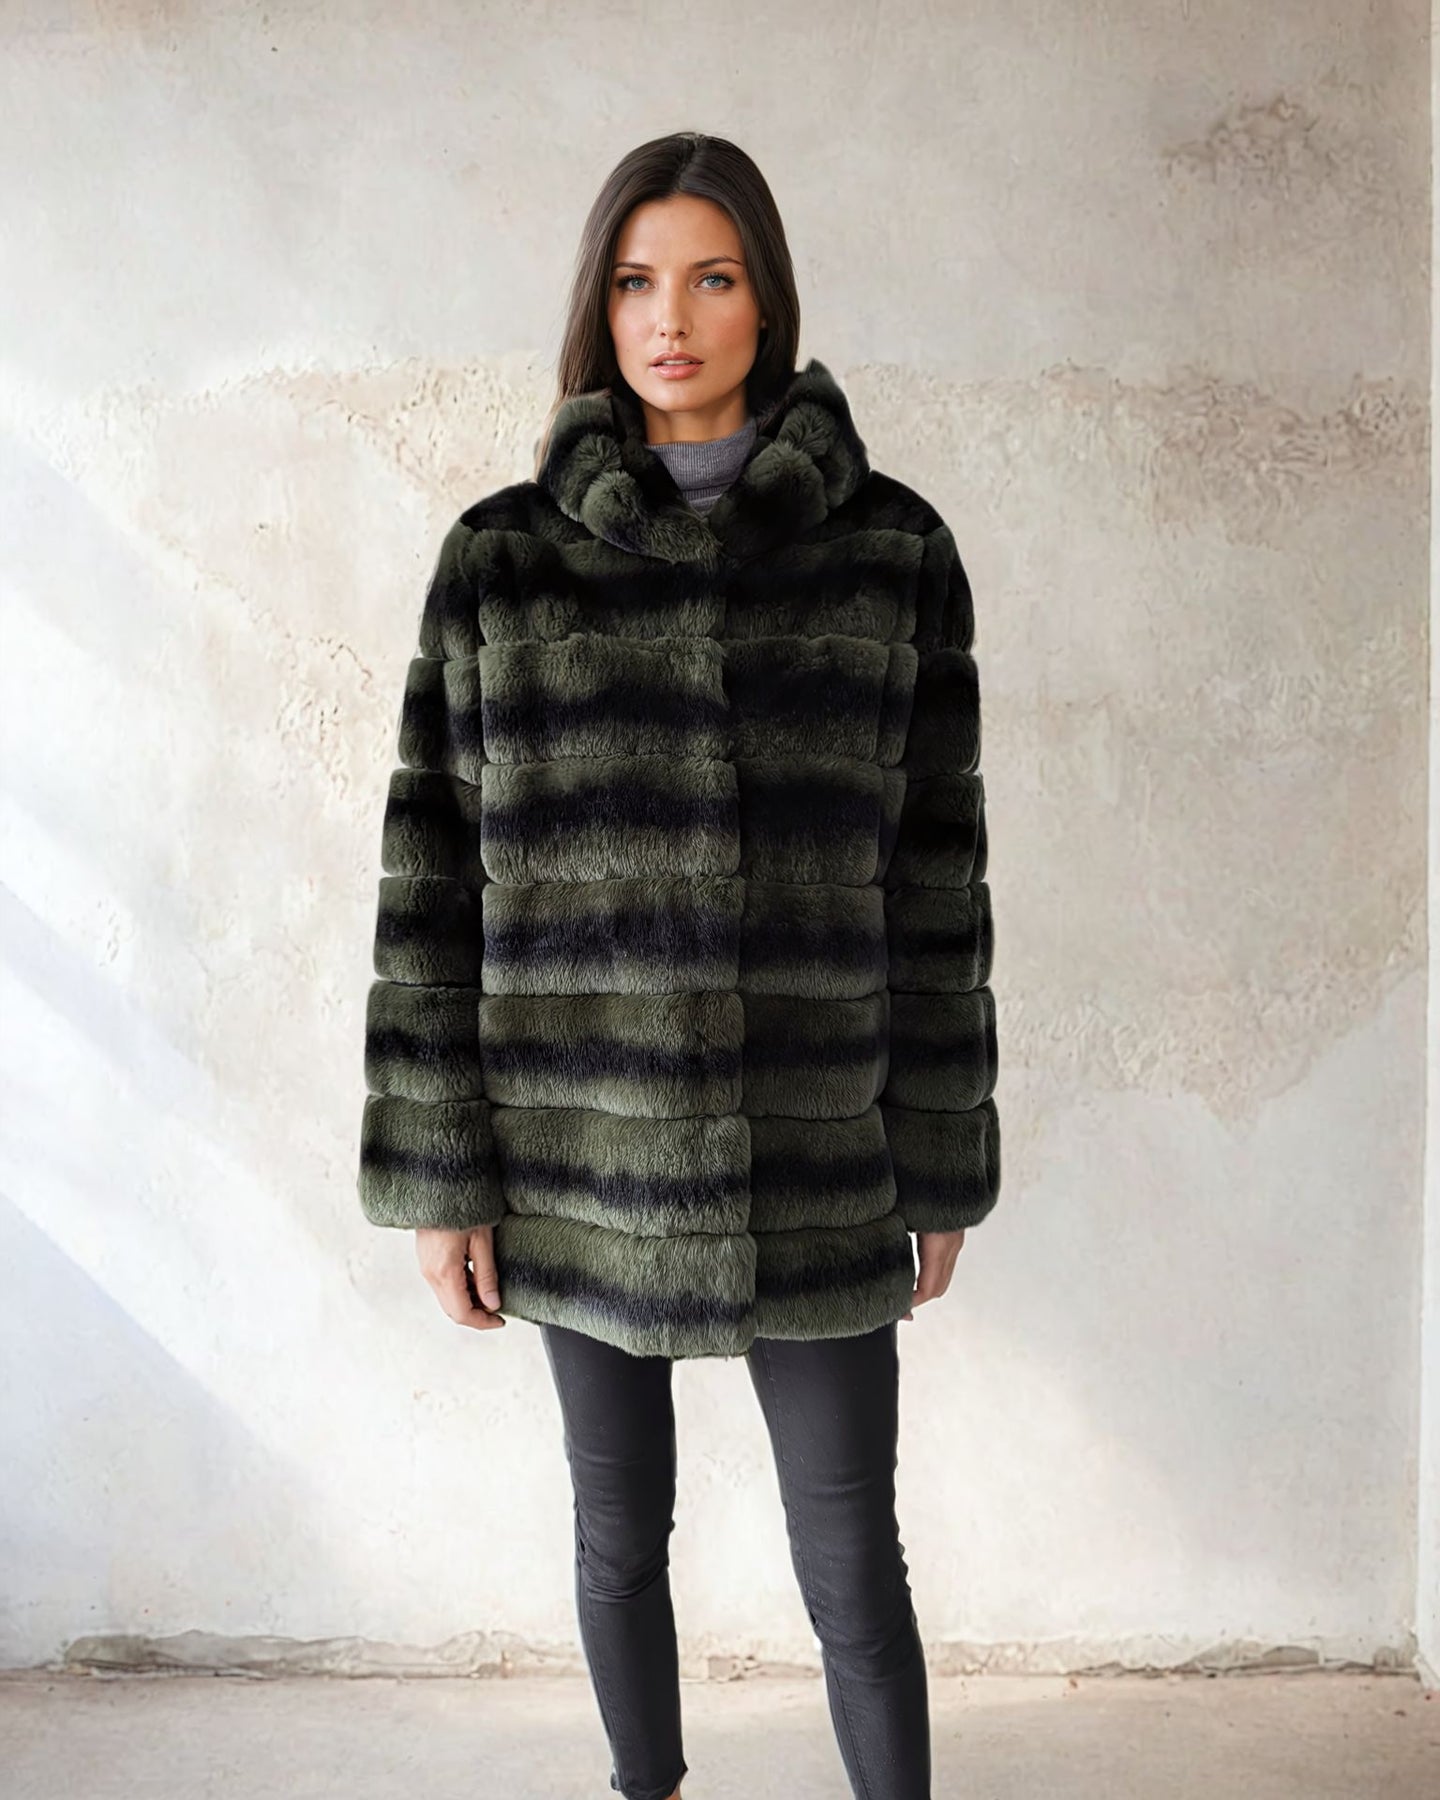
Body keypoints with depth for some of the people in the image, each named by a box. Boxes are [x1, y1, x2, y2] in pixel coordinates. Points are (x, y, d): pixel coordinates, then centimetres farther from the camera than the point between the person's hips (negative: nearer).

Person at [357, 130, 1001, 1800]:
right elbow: (433, 873, 0)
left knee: (853, 1558, 7)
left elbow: (934, 867, 3)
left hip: (812, 1155, -1)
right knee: (620, 1527, 19)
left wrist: (942, 1162, 4)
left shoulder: (891, 548, 1)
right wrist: (437, 1169, -1)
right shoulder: (502, 556, 0)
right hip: (579, 1146, 1)